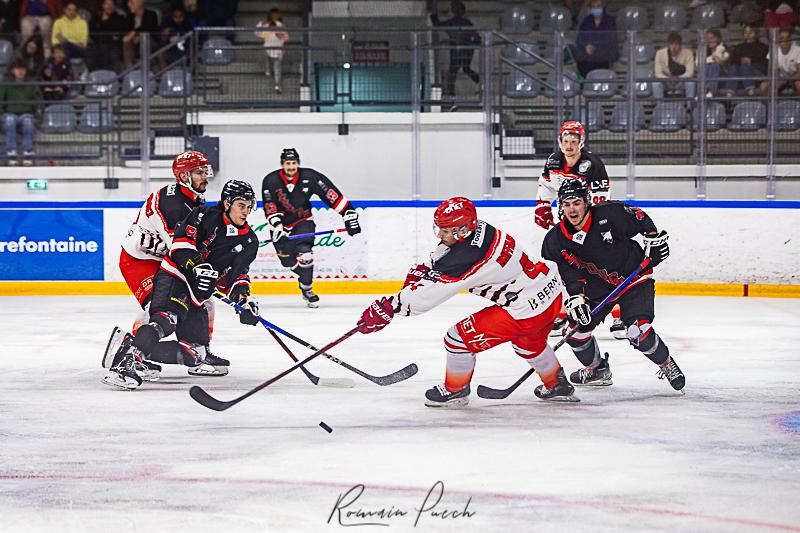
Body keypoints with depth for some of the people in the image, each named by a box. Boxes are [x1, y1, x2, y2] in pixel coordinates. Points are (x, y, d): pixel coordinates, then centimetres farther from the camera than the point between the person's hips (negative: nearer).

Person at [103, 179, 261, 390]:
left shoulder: (249, 241, 11)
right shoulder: (206, 216, -7)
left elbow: (236, 274, 16)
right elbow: (181, 239, -16)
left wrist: (244, 296, -2)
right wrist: (196, 265, -30)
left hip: (196, 298, 8)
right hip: (174, 279, -8)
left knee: (194, 355, 2)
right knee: (166, 321, -37)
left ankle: (137, 350, 2)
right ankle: (124, 363, -47)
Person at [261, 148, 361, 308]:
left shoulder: (309, 177, -16)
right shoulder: (271, 181, -15)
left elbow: (332, 195, -15)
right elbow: (269, 207, -17)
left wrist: (349, 214, -19)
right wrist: (277, 226, -32)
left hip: (303, 221, -1)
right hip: (281, 224, 1)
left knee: (304, 254, -23)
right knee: (288, 261, -1)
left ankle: (306, 289, -5)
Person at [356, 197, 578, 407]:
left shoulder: (466, 257, -27)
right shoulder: (478, 229, -1)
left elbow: (430, 291, -26)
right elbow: (441, 254, 18)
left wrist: (390, 307, -22)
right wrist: (420, 270, 4)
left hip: (527, 310, -9)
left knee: (460, 337, 1)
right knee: (528, 342, 38)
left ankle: (455, 391, 23)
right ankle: (557, 385, 56)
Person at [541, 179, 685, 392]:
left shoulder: (611, 214, -23)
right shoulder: (556, 241, -13)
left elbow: (640, 217, -4)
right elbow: (571, 275, -7)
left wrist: (654, 238, -5)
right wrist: (576, 298, -20)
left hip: (634, 277, -5)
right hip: (597, 288, 5)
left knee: (638, 332, -21)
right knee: (575, 330, 2)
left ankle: (667, 365, 6)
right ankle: (596, 369, 29)